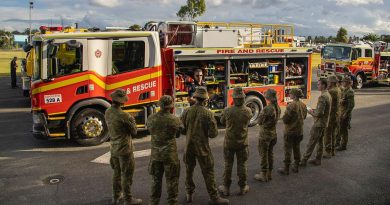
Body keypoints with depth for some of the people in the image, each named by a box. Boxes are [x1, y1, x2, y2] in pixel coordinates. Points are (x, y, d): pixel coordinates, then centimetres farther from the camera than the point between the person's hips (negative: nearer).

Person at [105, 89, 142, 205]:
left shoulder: (108, 113, -2)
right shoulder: (123, 116, -25)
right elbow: (134, 132, -13)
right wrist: (132, 120, 3)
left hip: (114, 148, 8)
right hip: (124, 149, -7)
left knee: (117, 173, 21)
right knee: (126, 175, 5)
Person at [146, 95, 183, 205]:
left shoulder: (151, 118, -9)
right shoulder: (175, 120, -16)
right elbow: (178, 134, -1)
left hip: (155, 154, 3)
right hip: (170, 154, -3)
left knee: (156, 179, 19)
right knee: (172, 180, 12)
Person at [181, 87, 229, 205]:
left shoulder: (187, 111, -6)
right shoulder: (208, 114, -15)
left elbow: (182, 130, 1)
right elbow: (213, 134, -14)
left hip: (189, 146, 3)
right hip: (202, 147, -3)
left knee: (189, 170, 19)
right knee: (208, 172, 5)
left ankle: (189, 194, 30)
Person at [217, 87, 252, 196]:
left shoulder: (227, 111, -18)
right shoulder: (248, 111, -13)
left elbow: (222, 122, 1)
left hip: (229, 143, -1)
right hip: (242, 143, 1)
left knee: (228, 165, 11)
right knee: (242, 165, 13)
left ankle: (226, 188, 20)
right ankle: (243, 187, 24)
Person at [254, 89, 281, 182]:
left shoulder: (266, 109, -24)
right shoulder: (277, 108, 0)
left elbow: (260, 122, -13)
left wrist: (260, 114, 2)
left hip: (265, 134, -7)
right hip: (273, 133, 7)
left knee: (263, 154, 4)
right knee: (270, 153, 18)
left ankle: (263, 175, 13)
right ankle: (269, 173, 28)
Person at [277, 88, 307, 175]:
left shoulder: (291, 105, -23)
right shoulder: (303, 105, 0)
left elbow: (285, 119, -21)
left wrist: (284, 117, -1)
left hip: (290, 131, -7)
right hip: (299, 131, 7)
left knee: (288, 150, 3)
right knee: (297, 148, 18)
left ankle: (286, 169, 10)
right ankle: (296, 166, 28)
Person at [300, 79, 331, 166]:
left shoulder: (322, 97, -23)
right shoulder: (328, 95, 8)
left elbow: (320, 113, -27)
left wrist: (311, 112, -10)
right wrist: (314, 110, 9)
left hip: (319, 123, -10)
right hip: (324, 122, 10)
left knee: (311, 142, -3)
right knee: (320, 141, 16)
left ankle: (304, 160, 4)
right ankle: (318, 159, 26)